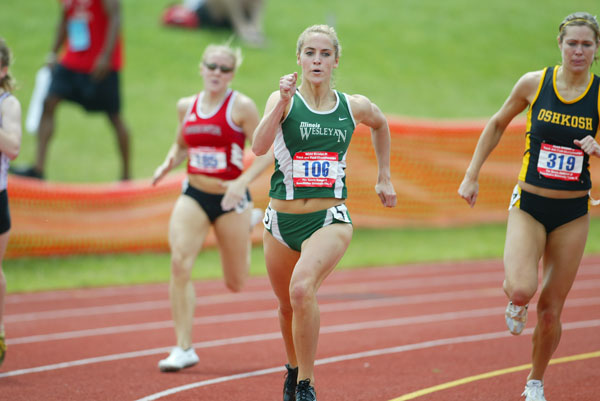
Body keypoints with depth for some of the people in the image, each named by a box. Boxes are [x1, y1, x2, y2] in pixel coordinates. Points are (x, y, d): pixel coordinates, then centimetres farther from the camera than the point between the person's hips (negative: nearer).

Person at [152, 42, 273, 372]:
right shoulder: (187, 106, 4)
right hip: (193, 196, 3)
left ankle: (249, 223, 43)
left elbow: (266, 153, -8)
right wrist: (168, 164, 0)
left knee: (236, 284, 11)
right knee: (179, 264, -19)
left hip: (231, 199, -3)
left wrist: (243, 182, -23)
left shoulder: (241, 107, -9)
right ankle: (183, 348, -12)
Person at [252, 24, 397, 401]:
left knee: (302, 288, -28)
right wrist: (283, 101, -30)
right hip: (282, 220, 1)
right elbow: (259, 146, -21)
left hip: (330, 221, -1)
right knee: (288, 305, 17)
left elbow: (380, 125, 26)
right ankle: (294, 368, 48)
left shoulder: (355, 106, 2)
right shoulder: (284, 100, -4)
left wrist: (384, 178, 27)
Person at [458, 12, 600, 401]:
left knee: (550, 310, 5)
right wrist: (472, 176, 10)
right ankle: (514, 300, 15)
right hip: (529, 207, -1)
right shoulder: (534, 83, -4)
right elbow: (498, 124, 12)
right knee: (522, 290, -24)